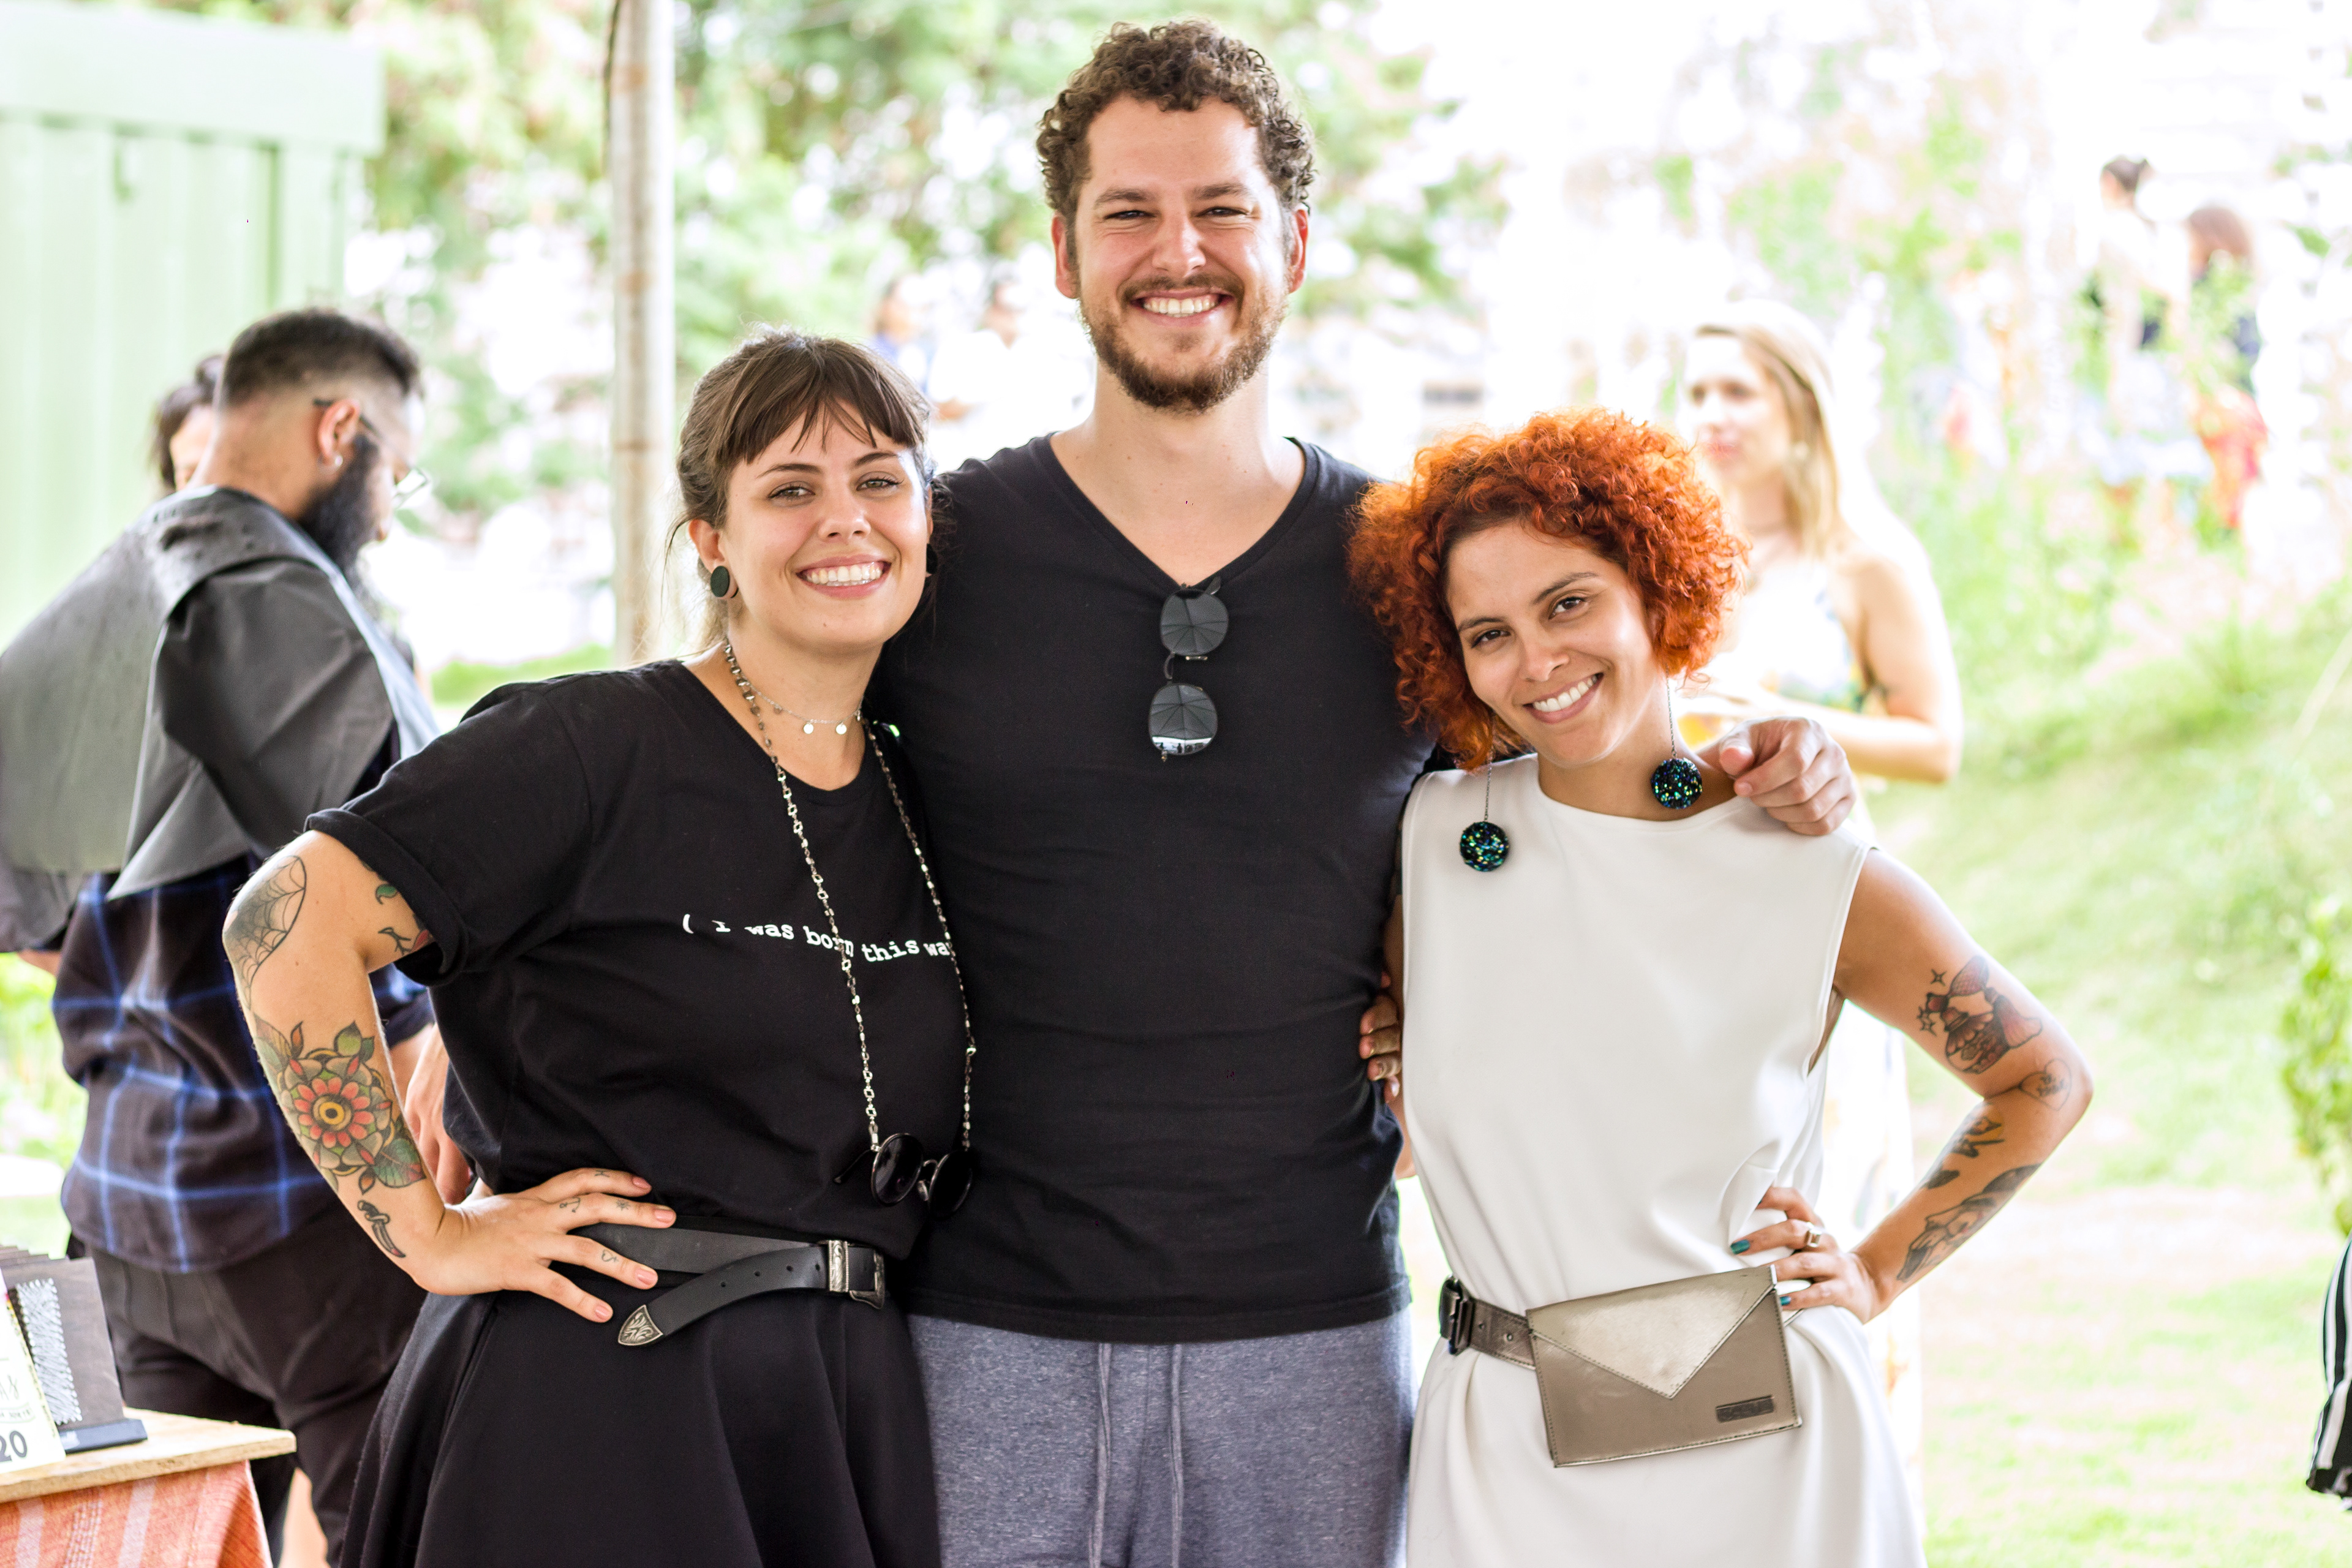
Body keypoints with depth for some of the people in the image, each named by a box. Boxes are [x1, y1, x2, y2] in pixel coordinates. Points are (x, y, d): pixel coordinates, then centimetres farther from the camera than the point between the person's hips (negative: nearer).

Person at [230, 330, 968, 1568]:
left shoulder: (919, 805, 12)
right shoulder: (595, 749, -9)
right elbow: (288, 922, -16)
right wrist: (427, 1234, -14)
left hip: (853, 1401, 6)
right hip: (596, 1407, -6)